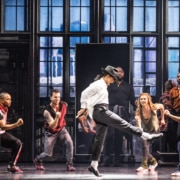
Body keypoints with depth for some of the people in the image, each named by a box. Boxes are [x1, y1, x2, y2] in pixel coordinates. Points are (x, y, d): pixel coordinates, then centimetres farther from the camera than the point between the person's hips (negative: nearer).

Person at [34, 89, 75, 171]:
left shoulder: (63, 105, -15)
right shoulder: (47, 111, -28)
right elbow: (52, 127, -36)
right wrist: (56, 118, -51)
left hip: (61, 128, 3)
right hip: (51, 132, -3)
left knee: (69, 142, -24)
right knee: (48, 154, -1)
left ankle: (69, 164, -13)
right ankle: (37, 160, 33)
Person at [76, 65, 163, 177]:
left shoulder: (103, 86, 25)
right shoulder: (98, 84, -6)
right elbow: (85, 94, -14)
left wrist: (86, 111, 22)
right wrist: (83, 108, -11)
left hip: (101, 112, 10)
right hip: (101, 111, -10)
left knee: (99, 140, 6)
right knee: (122, 123, -13)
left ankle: (94, 165, 5)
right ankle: (146, 136, -15)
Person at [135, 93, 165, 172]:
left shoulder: (154, 107, -20)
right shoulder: (138, 111, -21)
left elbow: (162, 106, 4)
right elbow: (138, 122, -38)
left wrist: (162, 119, 8)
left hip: (154, 130, -3)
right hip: (145, 131, 3)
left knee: (145, 142, -26)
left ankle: (144, 165, -25)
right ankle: (153, 161, 32)